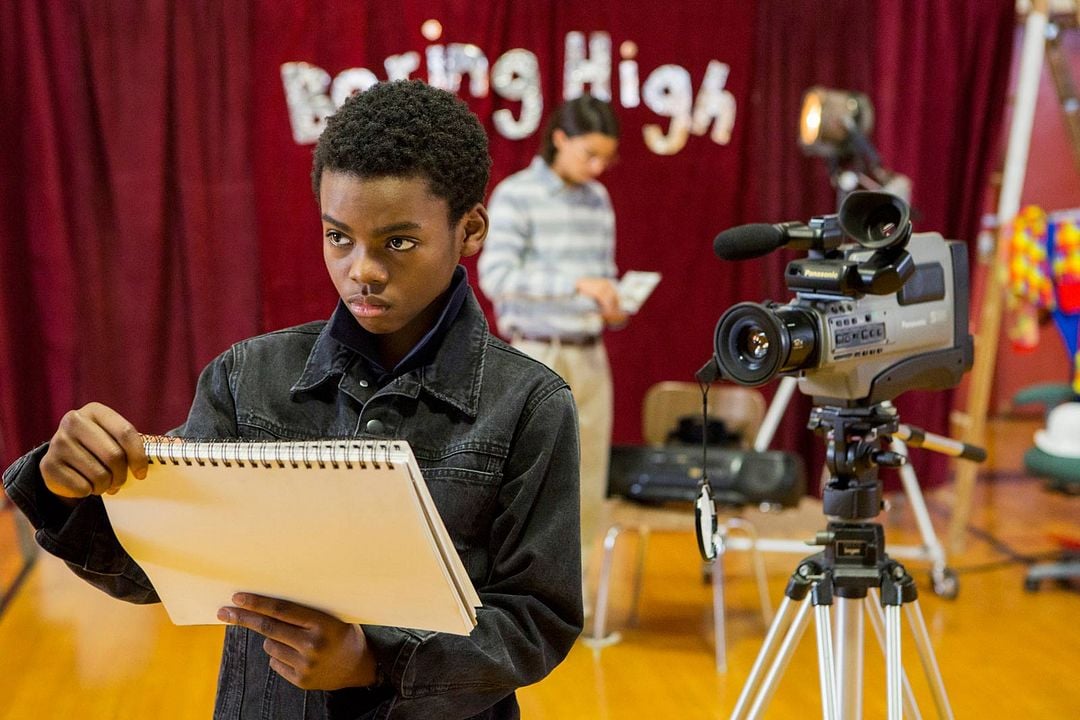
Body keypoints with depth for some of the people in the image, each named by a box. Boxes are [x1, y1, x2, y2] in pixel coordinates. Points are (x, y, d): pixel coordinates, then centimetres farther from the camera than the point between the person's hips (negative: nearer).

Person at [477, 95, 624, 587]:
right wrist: (576, 285, -23)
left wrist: (612, 307, 1)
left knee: (587, 490, 8)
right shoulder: (516, 195, -7)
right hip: (538, 356, -6)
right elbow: (495, 275, -17)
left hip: (590, 357, 6)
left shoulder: (598, 199, 12)